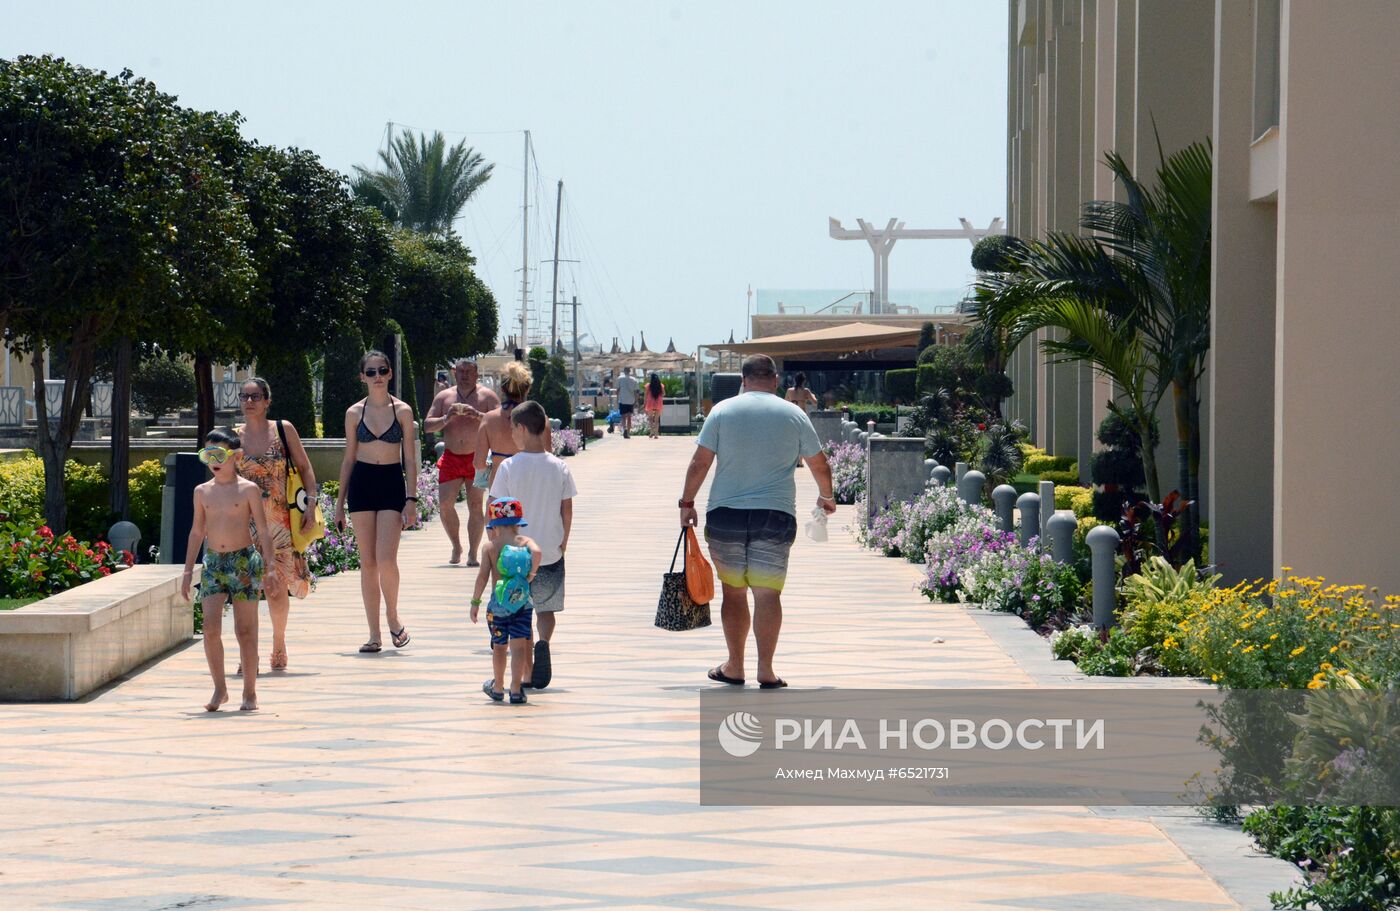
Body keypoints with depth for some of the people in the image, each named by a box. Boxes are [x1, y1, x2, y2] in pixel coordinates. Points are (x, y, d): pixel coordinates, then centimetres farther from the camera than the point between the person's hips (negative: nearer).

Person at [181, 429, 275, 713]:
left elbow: (263, 531, -1)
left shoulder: (248, 489, -2)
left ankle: (250, 692, 10)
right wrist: (188, 571, 13)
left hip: (244, 561, -3)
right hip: (213, 562, 3)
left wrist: (268, 564, -9)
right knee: (211, 628, -8)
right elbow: (197, 532, 16)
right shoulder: (202, 491, 9)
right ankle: (220, 688, 5)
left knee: (245, 630, 0)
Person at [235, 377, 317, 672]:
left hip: (278, 520, 0)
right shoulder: (233, 435, 3)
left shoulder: (284, 430, 1)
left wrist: (310, 505, -3)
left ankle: (279, 644, 25)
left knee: (277, 587, 3)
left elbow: (304, 467, 6)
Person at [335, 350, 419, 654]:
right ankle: (374, 634, 8)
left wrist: (411, 499, -6)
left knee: (386, 560, -15)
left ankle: (393, 618, 10)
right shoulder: (354, 413, 5)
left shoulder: (402, 411, 1)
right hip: (361, 483, 2)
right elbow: (348, 458, 10)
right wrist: (340, 503, 9)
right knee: (367, 562, 2)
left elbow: (410, 458, 2)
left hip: (392, 484, -2)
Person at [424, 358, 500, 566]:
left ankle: (472, 553, 2)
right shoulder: (443, 397, 9)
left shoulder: (486, 396, 1)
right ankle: (456, 547, 12)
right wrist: (446, 418, -14)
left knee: (475, 505, -5)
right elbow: (427, 426, 5)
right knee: (445, 504, -6)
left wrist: (479, 416, -24)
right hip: (451, 458, 2)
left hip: (476, 458, -2)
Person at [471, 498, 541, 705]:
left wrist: (475, 602, 3)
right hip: (522, 602, 0)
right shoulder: (526, 542, -1)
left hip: (498, 603, 0)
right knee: (518, 646, 0)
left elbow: (483, 576, -5)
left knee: (499, 646, 14)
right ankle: (516, 690, -5)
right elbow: (536, 552, -24)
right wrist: (532, 572, -8)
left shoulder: (491, 546, -2)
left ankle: (498, 688, 28)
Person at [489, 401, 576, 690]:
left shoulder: (509, 467, -10)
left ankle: (527, 674, 9)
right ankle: (544, 643, -15)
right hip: (551, 552, 2)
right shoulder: (559, 467, -3)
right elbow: (567, 511, 1)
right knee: (546, 608, 16)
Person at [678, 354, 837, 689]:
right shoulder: (793, 414, 4)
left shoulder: (723, 411, 2)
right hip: (776, 514, 0)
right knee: (767, 593, 1)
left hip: (725, 513, 0)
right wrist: (826, 497, 30)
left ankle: (734, 667, 15)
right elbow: (820, 466, 11)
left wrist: (687, 502, 9)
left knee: (733, 591, 10)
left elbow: (699, 463, -2)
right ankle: (766, 671, -3)